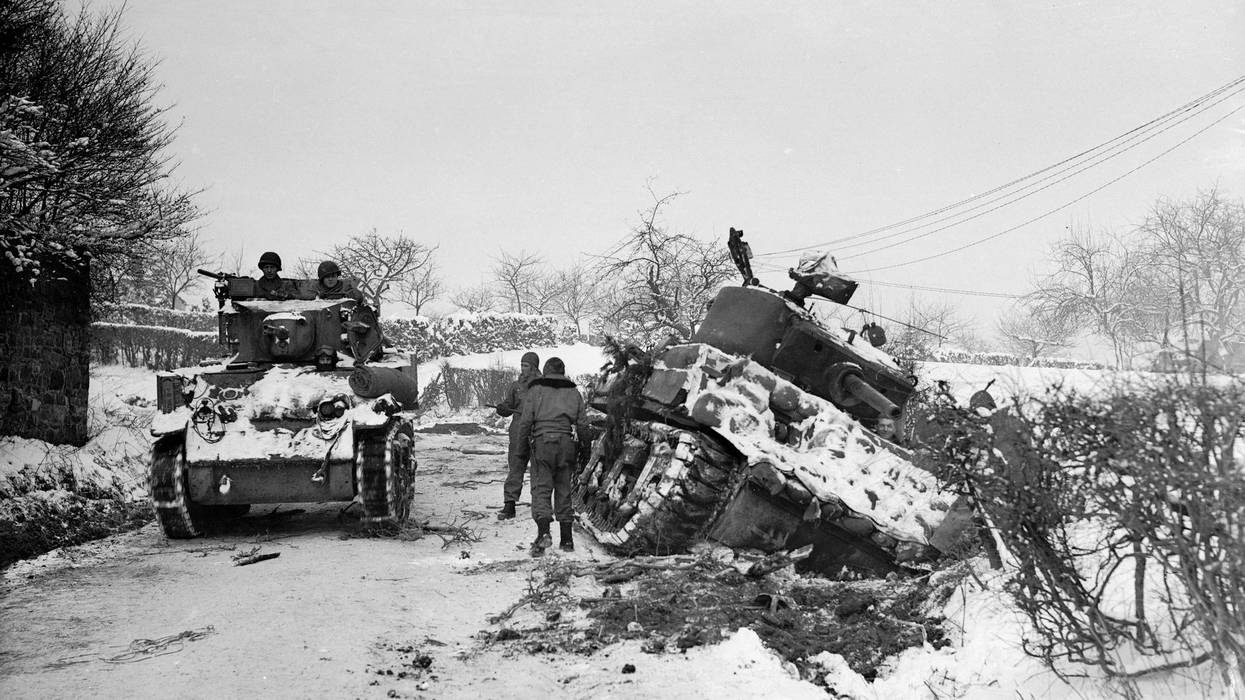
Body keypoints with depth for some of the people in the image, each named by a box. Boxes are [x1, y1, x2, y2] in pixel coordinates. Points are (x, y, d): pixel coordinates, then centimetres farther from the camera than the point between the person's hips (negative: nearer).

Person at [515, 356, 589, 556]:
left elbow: (526, 420, -3)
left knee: (541, 489, -4)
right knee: (563, 490, 10)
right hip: (566, 443, 3)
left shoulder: (536, 390, 2)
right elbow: (583, 424, 10)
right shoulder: (573, 392, 11)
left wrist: (522, 442, 12)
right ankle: (567, 539, 12)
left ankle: (543, 532, -24)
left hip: (542, 443, -3)